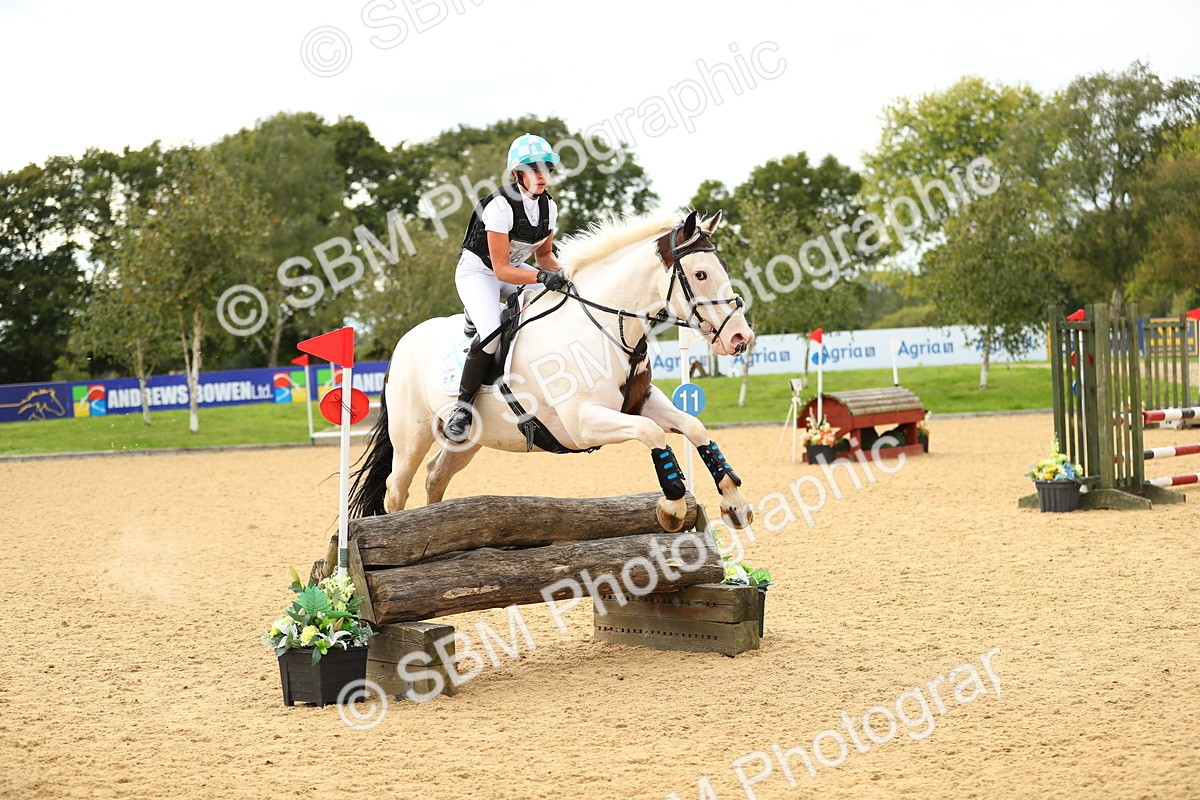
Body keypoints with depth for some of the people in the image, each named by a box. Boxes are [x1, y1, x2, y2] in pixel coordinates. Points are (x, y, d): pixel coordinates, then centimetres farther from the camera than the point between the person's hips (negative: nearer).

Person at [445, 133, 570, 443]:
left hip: (515, 269, 8)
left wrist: (561, 274, -12)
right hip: (479, 272, -8)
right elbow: (501, 269, -26)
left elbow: (544, 255, 9)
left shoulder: (548, 206, -3)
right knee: (492, 334, -32)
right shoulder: (501, 206, -26)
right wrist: (541, 276, -39)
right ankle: (462, 407, -17)